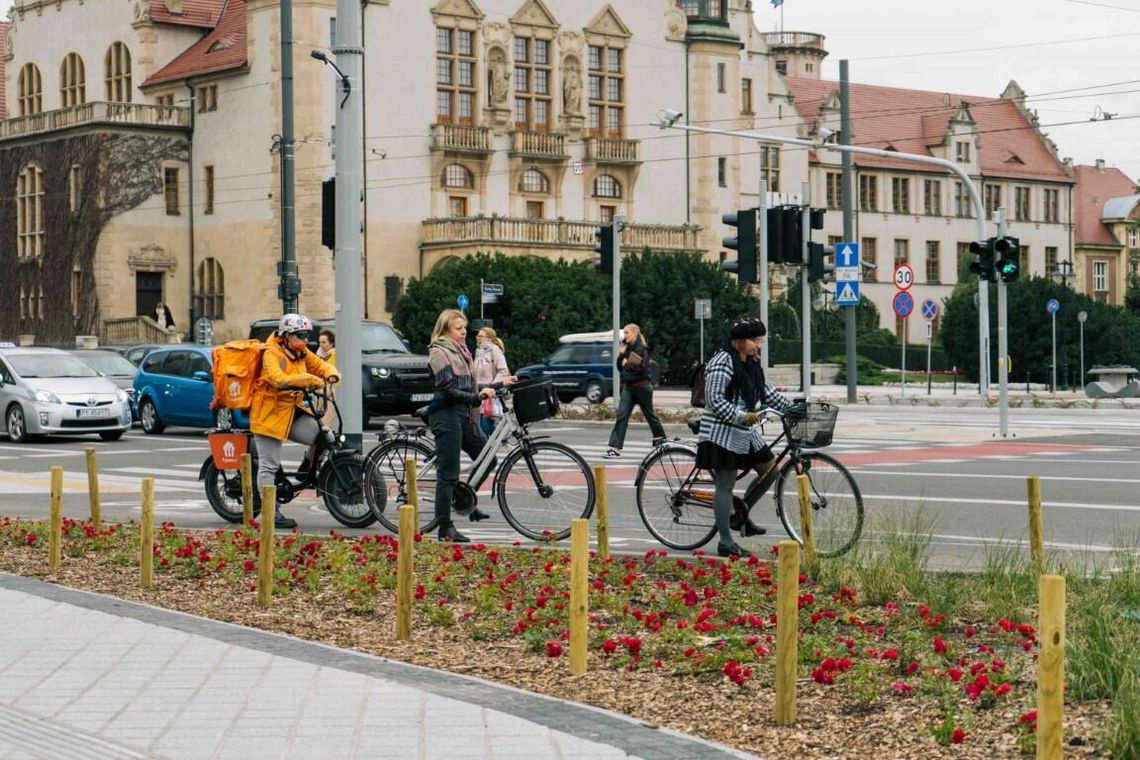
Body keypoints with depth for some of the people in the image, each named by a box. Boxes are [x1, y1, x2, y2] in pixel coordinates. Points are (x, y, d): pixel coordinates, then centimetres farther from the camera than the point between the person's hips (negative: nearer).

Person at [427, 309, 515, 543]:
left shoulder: (460, 351, 18)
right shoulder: (439, 353, -9)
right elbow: (447, 390, -17)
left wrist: (499, 384, 19)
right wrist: (476, 397, -24)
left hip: (464, 416, 9)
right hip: (446, 416, -9)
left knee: (488, 458, 10)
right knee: (448, 473, -6)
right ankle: (445, 528, -1)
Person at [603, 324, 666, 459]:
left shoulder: (642, 348, -10)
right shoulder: (627, 348, 11)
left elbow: (642, 368, -20)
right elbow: (620, 367, 11)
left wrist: (628, 364, -14)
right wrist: (621, 354, -1)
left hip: (641, 386, -6)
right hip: (628, 387, 6)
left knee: (649, 415, 9)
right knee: (621, 416, -6)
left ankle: (661, 439, 30)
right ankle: (615, 448, -13)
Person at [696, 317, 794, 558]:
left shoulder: (751, 364, 14)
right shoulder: (723, 362, -15)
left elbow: (767, 393, 18)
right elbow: (714, 400, -21)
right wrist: (742, 416, -28)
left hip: (744, 432, 9)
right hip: (722, 433, -9)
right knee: (725, 486, -6)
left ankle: (741, 516, 22)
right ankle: (726, 543, -1)